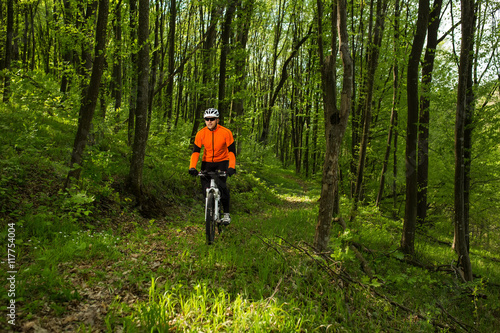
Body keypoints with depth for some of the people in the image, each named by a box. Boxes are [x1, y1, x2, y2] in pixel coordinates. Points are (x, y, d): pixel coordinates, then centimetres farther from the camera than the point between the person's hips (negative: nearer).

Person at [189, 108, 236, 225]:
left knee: (222, 185, -20)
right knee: (205, 187, -8)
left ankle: (226, 214, -5)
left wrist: (232, 167, -30)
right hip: (207, 162, 2)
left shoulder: (226, 132, -18)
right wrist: (192, 167, -23)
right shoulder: (201, 134, -12)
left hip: (222, 161, -2)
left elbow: (232, 151, -17)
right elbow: (196, 151, -11)